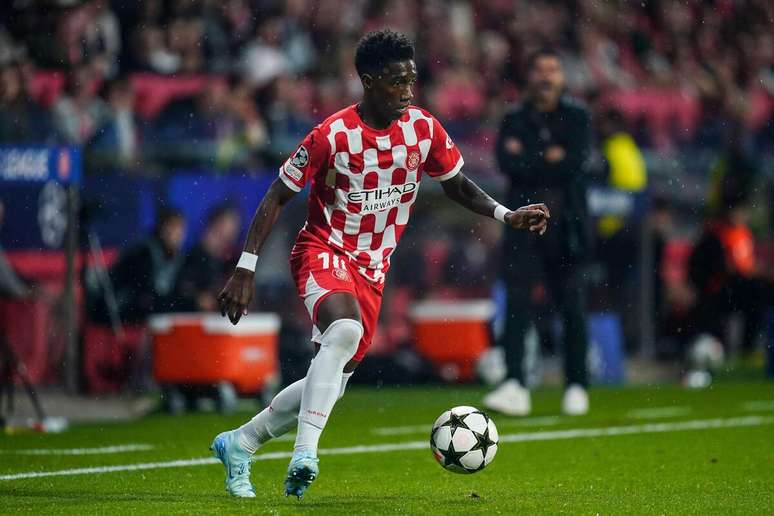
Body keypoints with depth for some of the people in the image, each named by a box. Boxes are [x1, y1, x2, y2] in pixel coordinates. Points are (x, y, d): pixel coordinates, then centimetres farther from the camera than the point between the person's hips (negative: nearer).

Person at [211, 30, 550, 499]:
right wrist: (246, 270, -15)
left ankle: (238, 444, 24)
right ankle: (305, 454, -36)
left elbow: (457, 185, 13)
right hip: (324, 253, -6)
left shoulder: (424, 129, -3)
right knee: (345, 330, -36)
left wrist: (506, 215, -4)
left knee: (334, 381, 5)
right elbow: (278, 196, -11)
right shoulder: (333, 135, -17)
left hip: (373, 269, 6)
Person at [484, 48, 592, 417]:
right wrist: (550, 159, -9)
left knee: (571, 306, 1)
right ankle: (514, 385, -19)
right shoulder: (514, 120, 11)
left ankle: (577, 386, 10)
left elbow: (576, 163, -9)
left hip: (566, 224, -1)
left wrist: (528, 161, -5)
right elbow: (506, 164, -5)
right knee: (516, 302, -11)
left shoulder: (576, 117, 6)